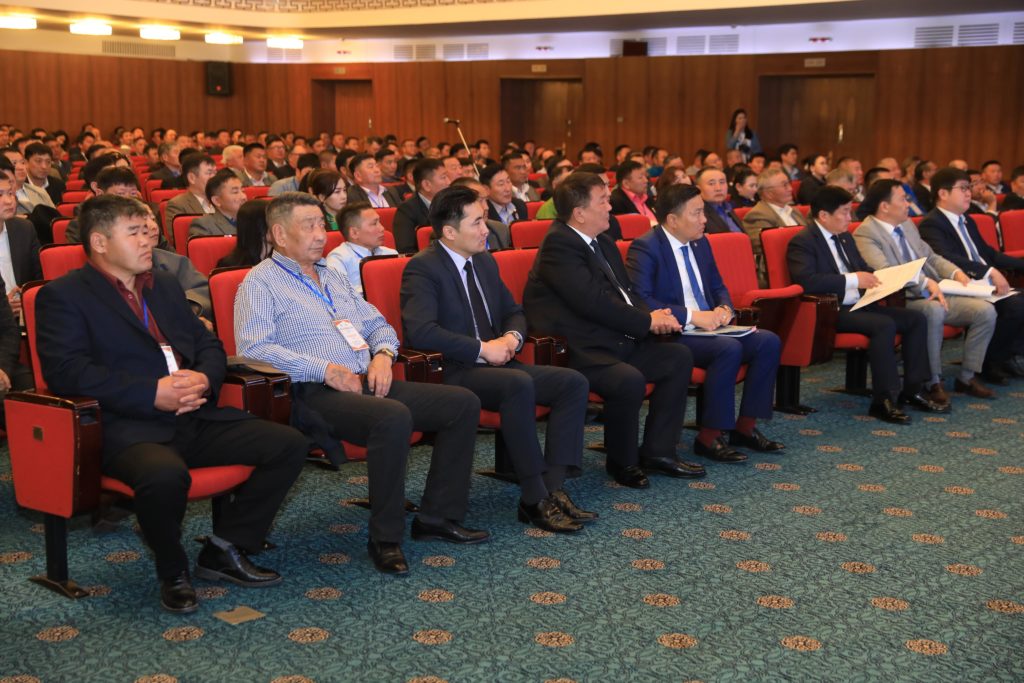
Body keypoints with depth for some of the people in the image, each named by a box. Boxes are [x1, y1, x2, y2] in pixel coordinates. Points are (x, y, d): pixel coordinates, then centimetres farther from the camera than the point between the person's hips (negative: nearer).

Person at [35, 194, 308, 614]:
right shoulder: (62, 296, 1)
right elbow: (66, 370, -12)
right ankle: (172, 573, -8)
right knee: (165, 474, -39)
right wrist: (153, 394, -19)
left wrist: (204, 378, -3)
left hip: (195, 419, 7)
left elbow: (208, 344, 23)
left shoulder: (165, 286, 23)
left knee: (290, 445, -9)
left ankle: (225, 551, 5)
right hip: (128, 429, -7)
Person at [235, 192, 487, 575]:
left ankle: (439, 516, 0)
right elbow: (254, 348, -13)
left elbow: (378, 325, 28)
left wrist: (382, 354, 3)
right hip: (316, 393, -8)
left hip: (368, 383, 8)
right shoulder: (261, 282, 2)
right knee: (394, 417, -37)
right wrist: (325, 369, -19)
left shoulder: (334, 277, 26)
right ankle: (385, 539, -22)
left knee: (463, 403, -7)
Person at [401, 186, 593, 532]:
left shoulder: (485, 261, 14)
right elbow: (420, 331, -25)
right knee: (519, 384, -36)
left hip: (494, 364, 8)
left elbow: (513, 312, 25)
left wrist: (511, 337, 0)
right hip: (451, 373, -8)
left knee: (573, 382, -10)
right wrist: (482, 348, -21)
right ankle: (534, 500, -29)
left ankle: (553, 488, -17)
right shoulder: (422, 268, -11)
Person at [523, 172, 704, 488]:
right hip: (579, 351, -10)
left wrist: (653, 316, -5)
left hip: (618, 340, 10)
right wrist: (648, 321, -14)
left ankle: (657, 450, 9)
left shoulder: (602, 241, 14)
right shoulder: (559, 245, -16)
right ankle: (623, 463, -7)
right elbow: (594, 301, -24)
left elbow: (626, 291, 18)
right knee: (630, 380, -32)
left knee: (679, 357, 4)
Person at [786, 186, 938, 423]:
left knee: (916, 318, -3)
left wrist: (873, 278, 3)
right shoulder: (802, 242, -11)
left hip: (859, 304, 9)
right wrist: (852, 280, -22)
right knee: (884, 324, -30)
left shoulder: (845, 237, 18)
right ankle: (883, 401, -25)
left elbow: (863, 268, 29)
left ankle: (911, 390, 3)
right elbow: (807, 280, -27)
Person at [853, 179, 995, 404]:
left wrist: (955, 273, 4)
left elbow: (931, 257, 25)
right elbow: (884, 270, -25)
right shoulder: (865, 233, -10)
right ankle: (934, 382, -23)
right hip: (902, 302, -8)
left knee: (986, 310, -9)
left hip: (937, 295, 8)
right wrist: (925, 282, -33)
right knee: (934, 310, -38)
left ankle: (967, 375, 6)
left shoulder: (907, 224, 18)